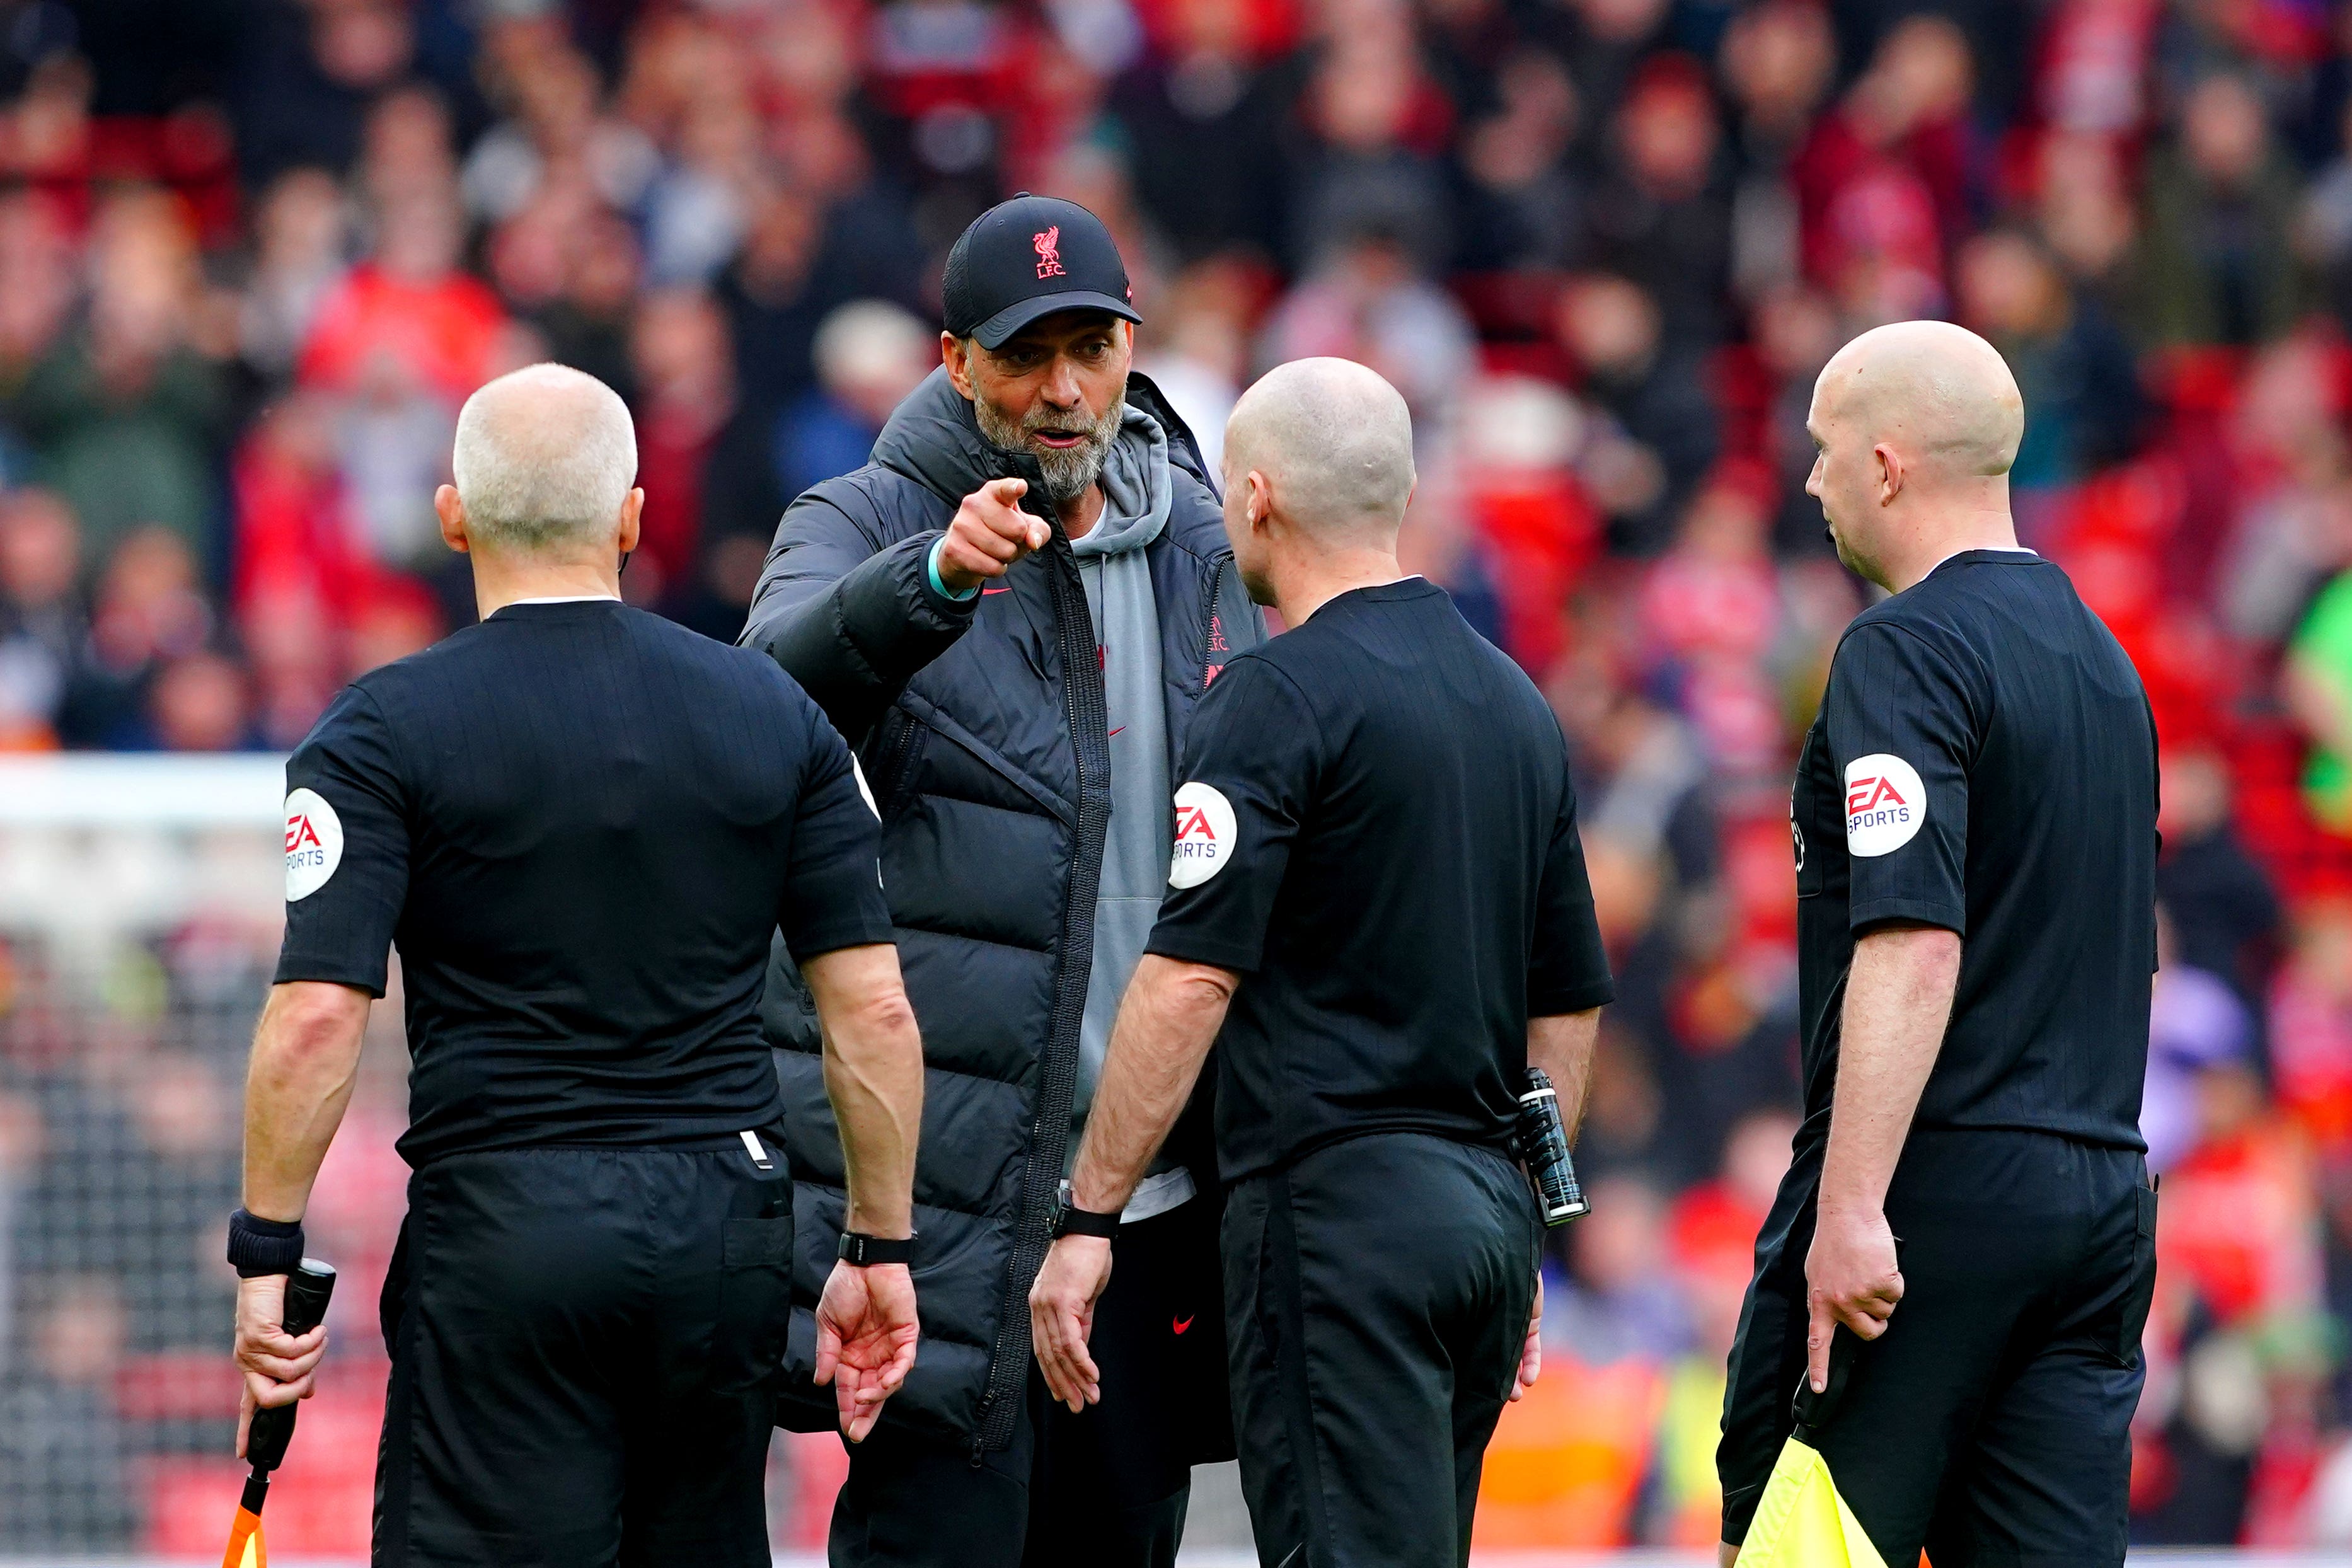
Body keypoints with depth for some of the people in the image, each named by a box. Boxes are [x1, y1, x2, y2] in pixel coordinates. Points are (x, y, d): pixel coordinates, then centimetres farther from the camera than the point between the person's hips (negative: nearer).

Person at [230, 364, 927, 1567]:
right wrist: (879, 1249, 11)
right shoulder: (774, 714, 7)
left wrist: (267, 1255, -5)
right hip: (726, 1224, 4)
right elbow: (873, 1012, 4)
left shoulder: (387, 728, -4)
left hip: (502, 1230, -4)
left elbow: (317, 1017, -12)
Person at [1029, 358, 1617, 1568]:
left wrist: (1087, 1219, -13)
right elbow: (1569, 1004, 20)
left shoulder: (1283, 697, -9)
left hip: (1335, 1197, -8)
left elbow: (1190, 979, -15)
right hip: (1486, 1209, 8)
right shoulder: (1515, 703, 16)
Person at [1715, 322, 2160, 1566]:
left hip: (1939, 1186, -8)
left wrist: (1851, 1209, -25)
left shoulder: (1909, 650, -10)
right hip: (2102, 1193, 8)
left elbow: (1915, 942, -21)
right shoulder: (2104, 661, 17)